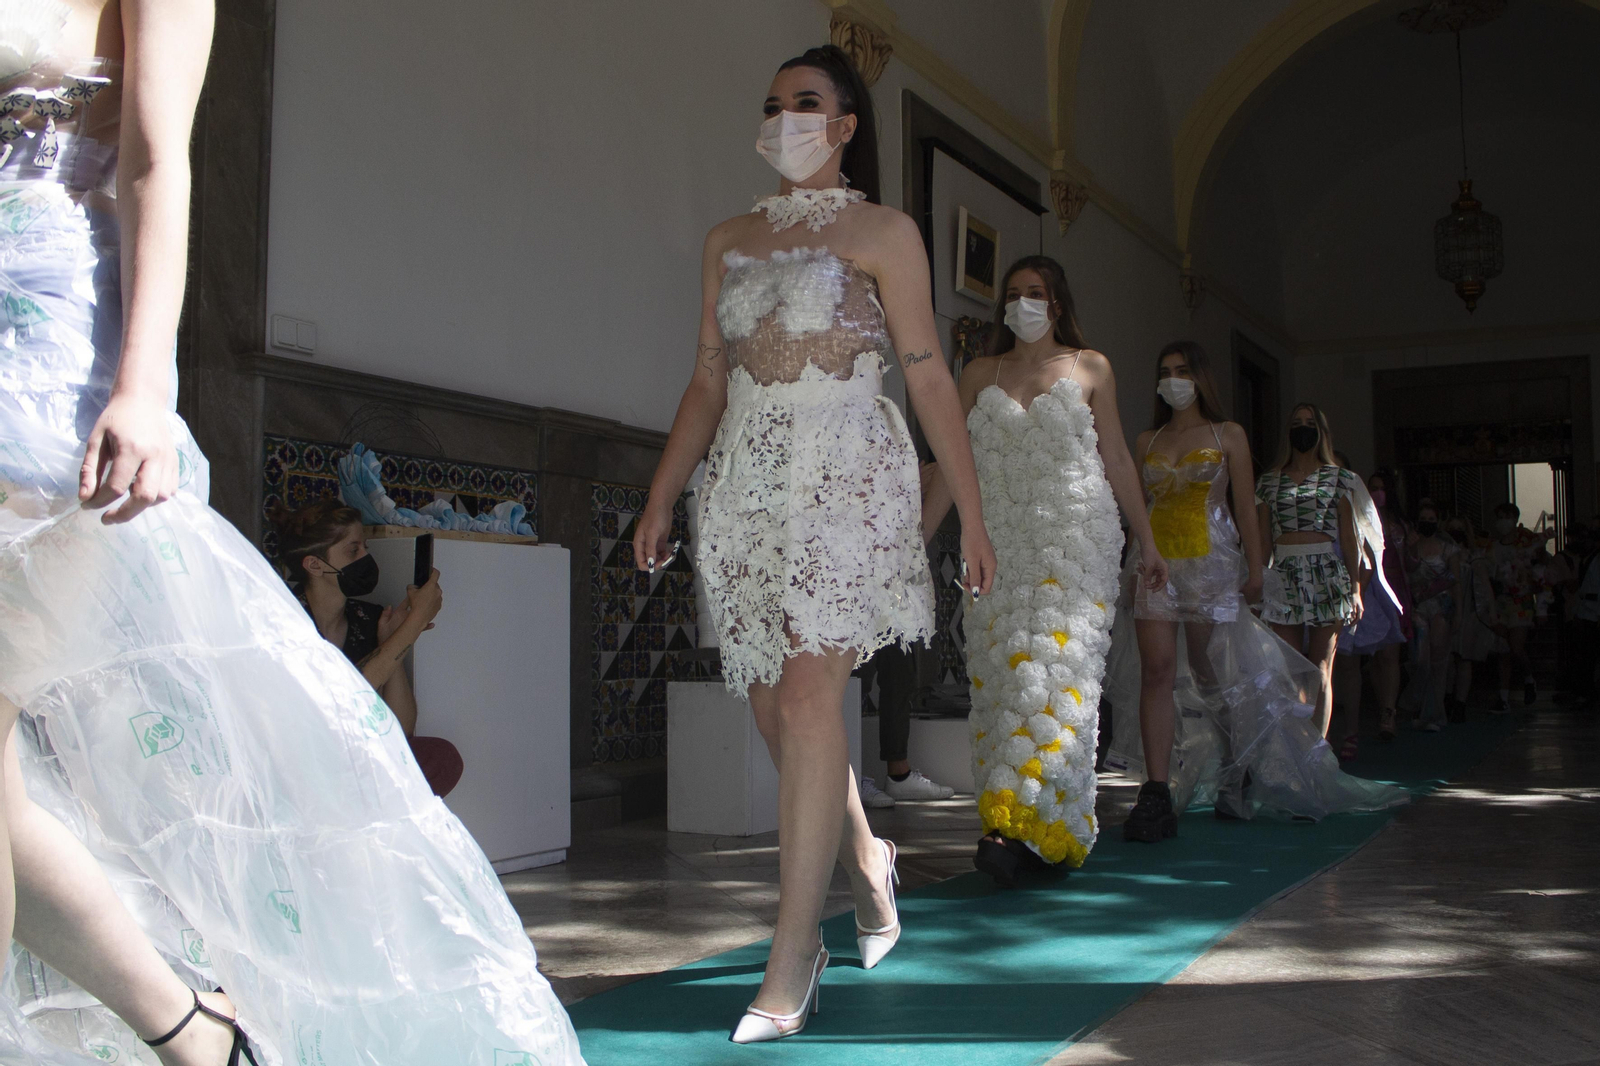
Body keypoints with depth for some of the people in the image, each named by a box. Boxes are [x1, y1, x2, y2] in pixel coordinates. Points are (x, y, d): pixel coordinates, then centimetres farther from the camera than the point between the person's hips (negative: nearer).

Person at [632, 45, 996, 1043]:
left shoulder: (882, 231, 5)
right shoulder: (730, 239, 19)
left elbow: (929, 375, 0)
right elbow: (709, 381, 17)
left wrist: (972, 512, -3)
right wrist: (661, 499, 11)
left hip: (847, 474, -5)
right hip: (748, 479, 5)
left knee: (807, 699, -14)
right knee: (775, 706, 6)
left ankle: (793, 962, -9)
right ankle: (866, 857, 33)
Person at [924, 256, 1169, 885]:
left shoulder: (1090, 368, 9)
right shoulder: (980, 374, 14)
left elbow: (1117, 460, 11)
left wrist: (1147, 542, 10)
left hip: (1075, 541, -2)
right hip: (999, 544, 3)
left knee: (1055, 670, -15)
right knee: (1001, 673, -5)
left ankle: (1026, 826, -20)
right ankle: (1046, 830, -1)